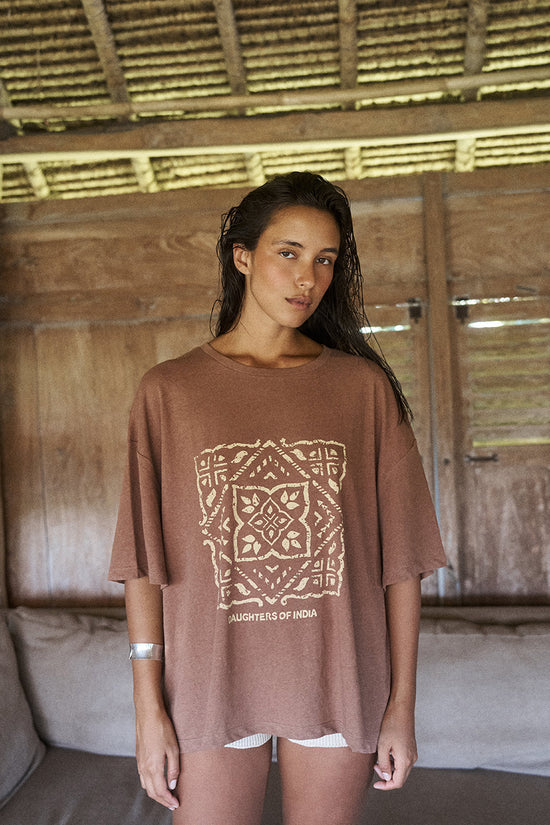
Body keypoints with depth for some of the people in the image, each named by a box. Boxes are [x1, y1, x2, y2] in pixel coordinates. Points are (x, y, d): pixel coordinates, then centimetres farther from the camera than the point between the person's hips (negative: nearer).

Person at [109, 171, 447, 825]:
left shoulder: (365, 386, -1)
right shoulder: (169, 391, -2)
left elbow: (399, 554, -1)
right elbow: (145, 562, -3)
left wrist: (402, 705, -2)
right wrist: (148, 706, -4)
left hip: (337, 682, 1)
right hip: (211, 679, 0)